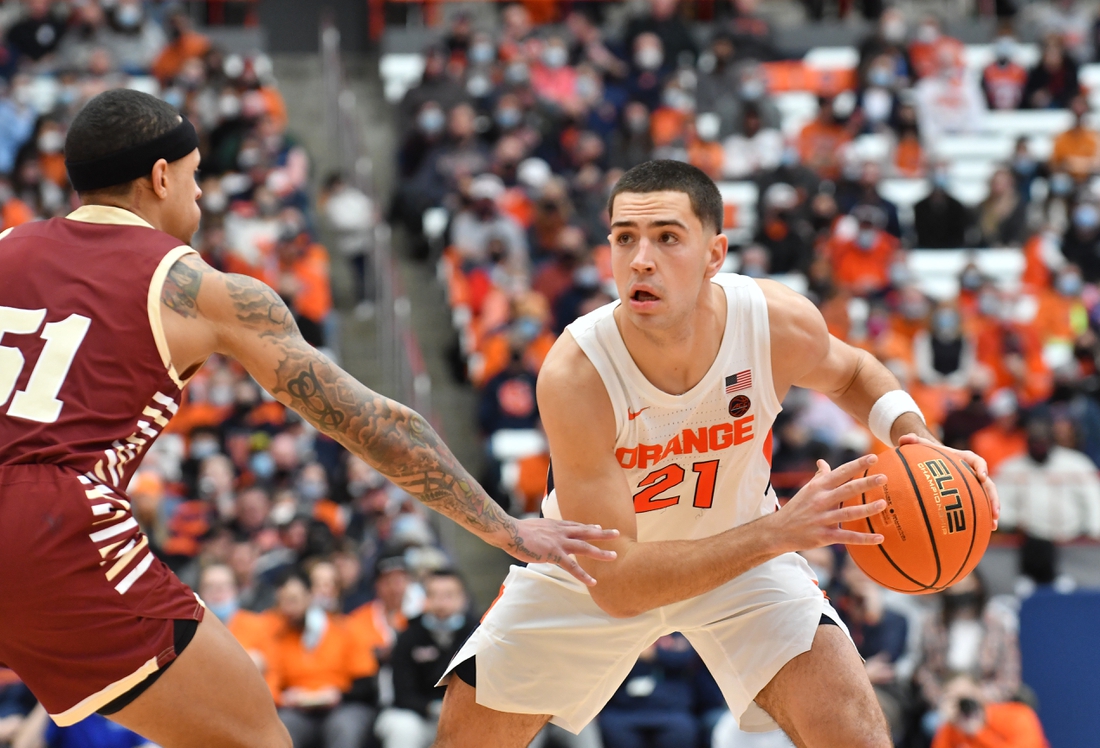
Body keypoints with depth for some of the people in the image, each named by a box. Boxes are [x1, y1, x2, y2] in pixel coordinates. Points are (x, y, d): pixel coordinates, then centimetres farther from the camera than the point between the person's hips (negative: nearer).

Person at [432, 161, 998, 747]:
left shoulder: (782, 323, -27)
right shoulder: (574, 375, -37)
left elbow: (850, 373, 2)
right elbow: (615, 583, -38)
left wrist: (913, 437, -21)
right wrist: (777, 532, -47)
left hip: (740, 547, 1)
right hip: (592, 566, -1)